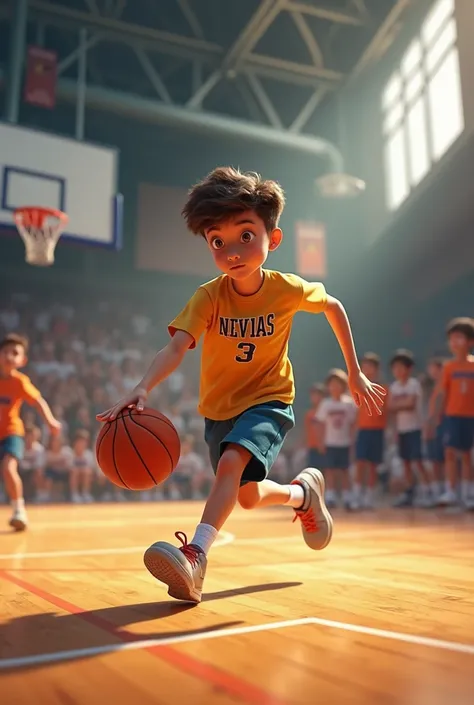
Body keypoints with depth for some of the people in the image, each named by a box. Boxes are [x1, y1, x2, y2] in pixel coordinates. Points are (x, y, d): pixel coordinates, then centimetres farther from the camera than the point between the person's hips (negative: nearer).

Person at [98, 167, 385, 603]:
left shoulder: (289, 290, -16)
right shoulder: (209, 297, -19)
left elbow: (334, 307, 4)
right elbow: (177, 347, -34)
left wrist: (355, 373, 5)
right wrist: (143, 390, -55)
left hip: (269, 400, -2)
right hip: (220, 407, 3)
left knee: (232, 462, -31)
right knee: (247, 496, 12)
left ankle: (195, 557, -32)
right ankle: (304, 491, 39)